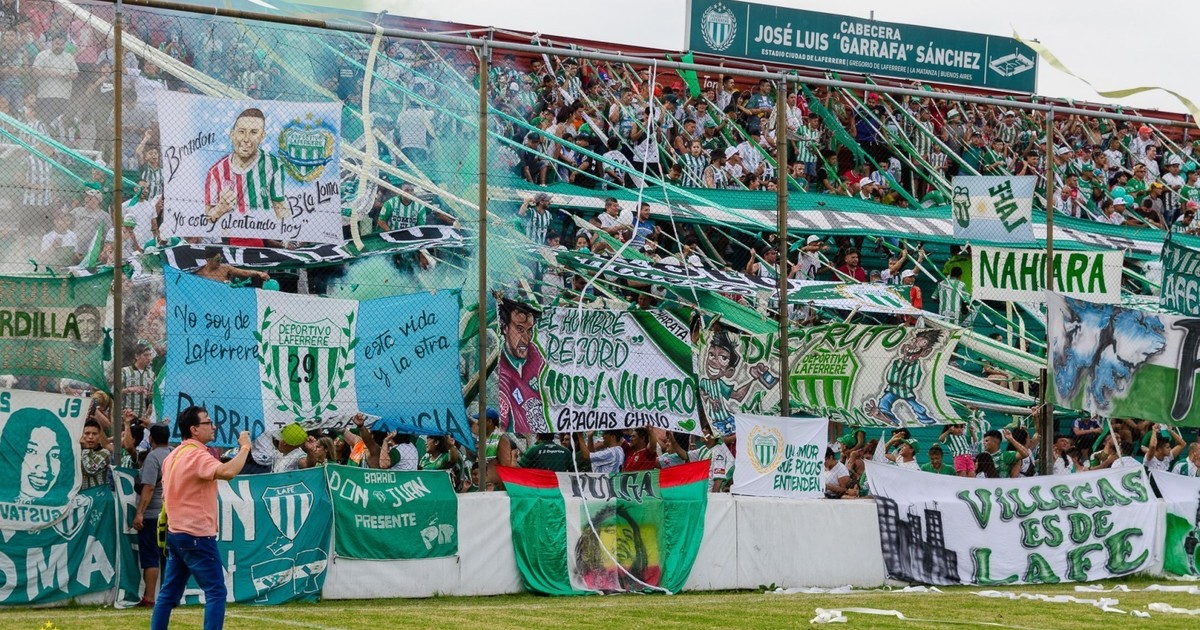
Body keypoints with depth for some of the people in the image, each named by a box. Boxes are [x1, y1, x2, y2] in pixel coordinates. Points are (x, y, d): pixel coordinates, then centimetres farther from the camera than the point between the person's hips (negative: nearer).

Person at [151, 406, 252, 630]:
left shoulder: (173, 456, 13)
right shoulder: (197, 456, -17)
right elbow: (227, 472, -34)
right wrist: (245, 447, -22)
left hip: (175, 533, 9)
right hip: (197, 535, -9)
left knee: (169, 593, 12)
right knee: (216, 592, -6)